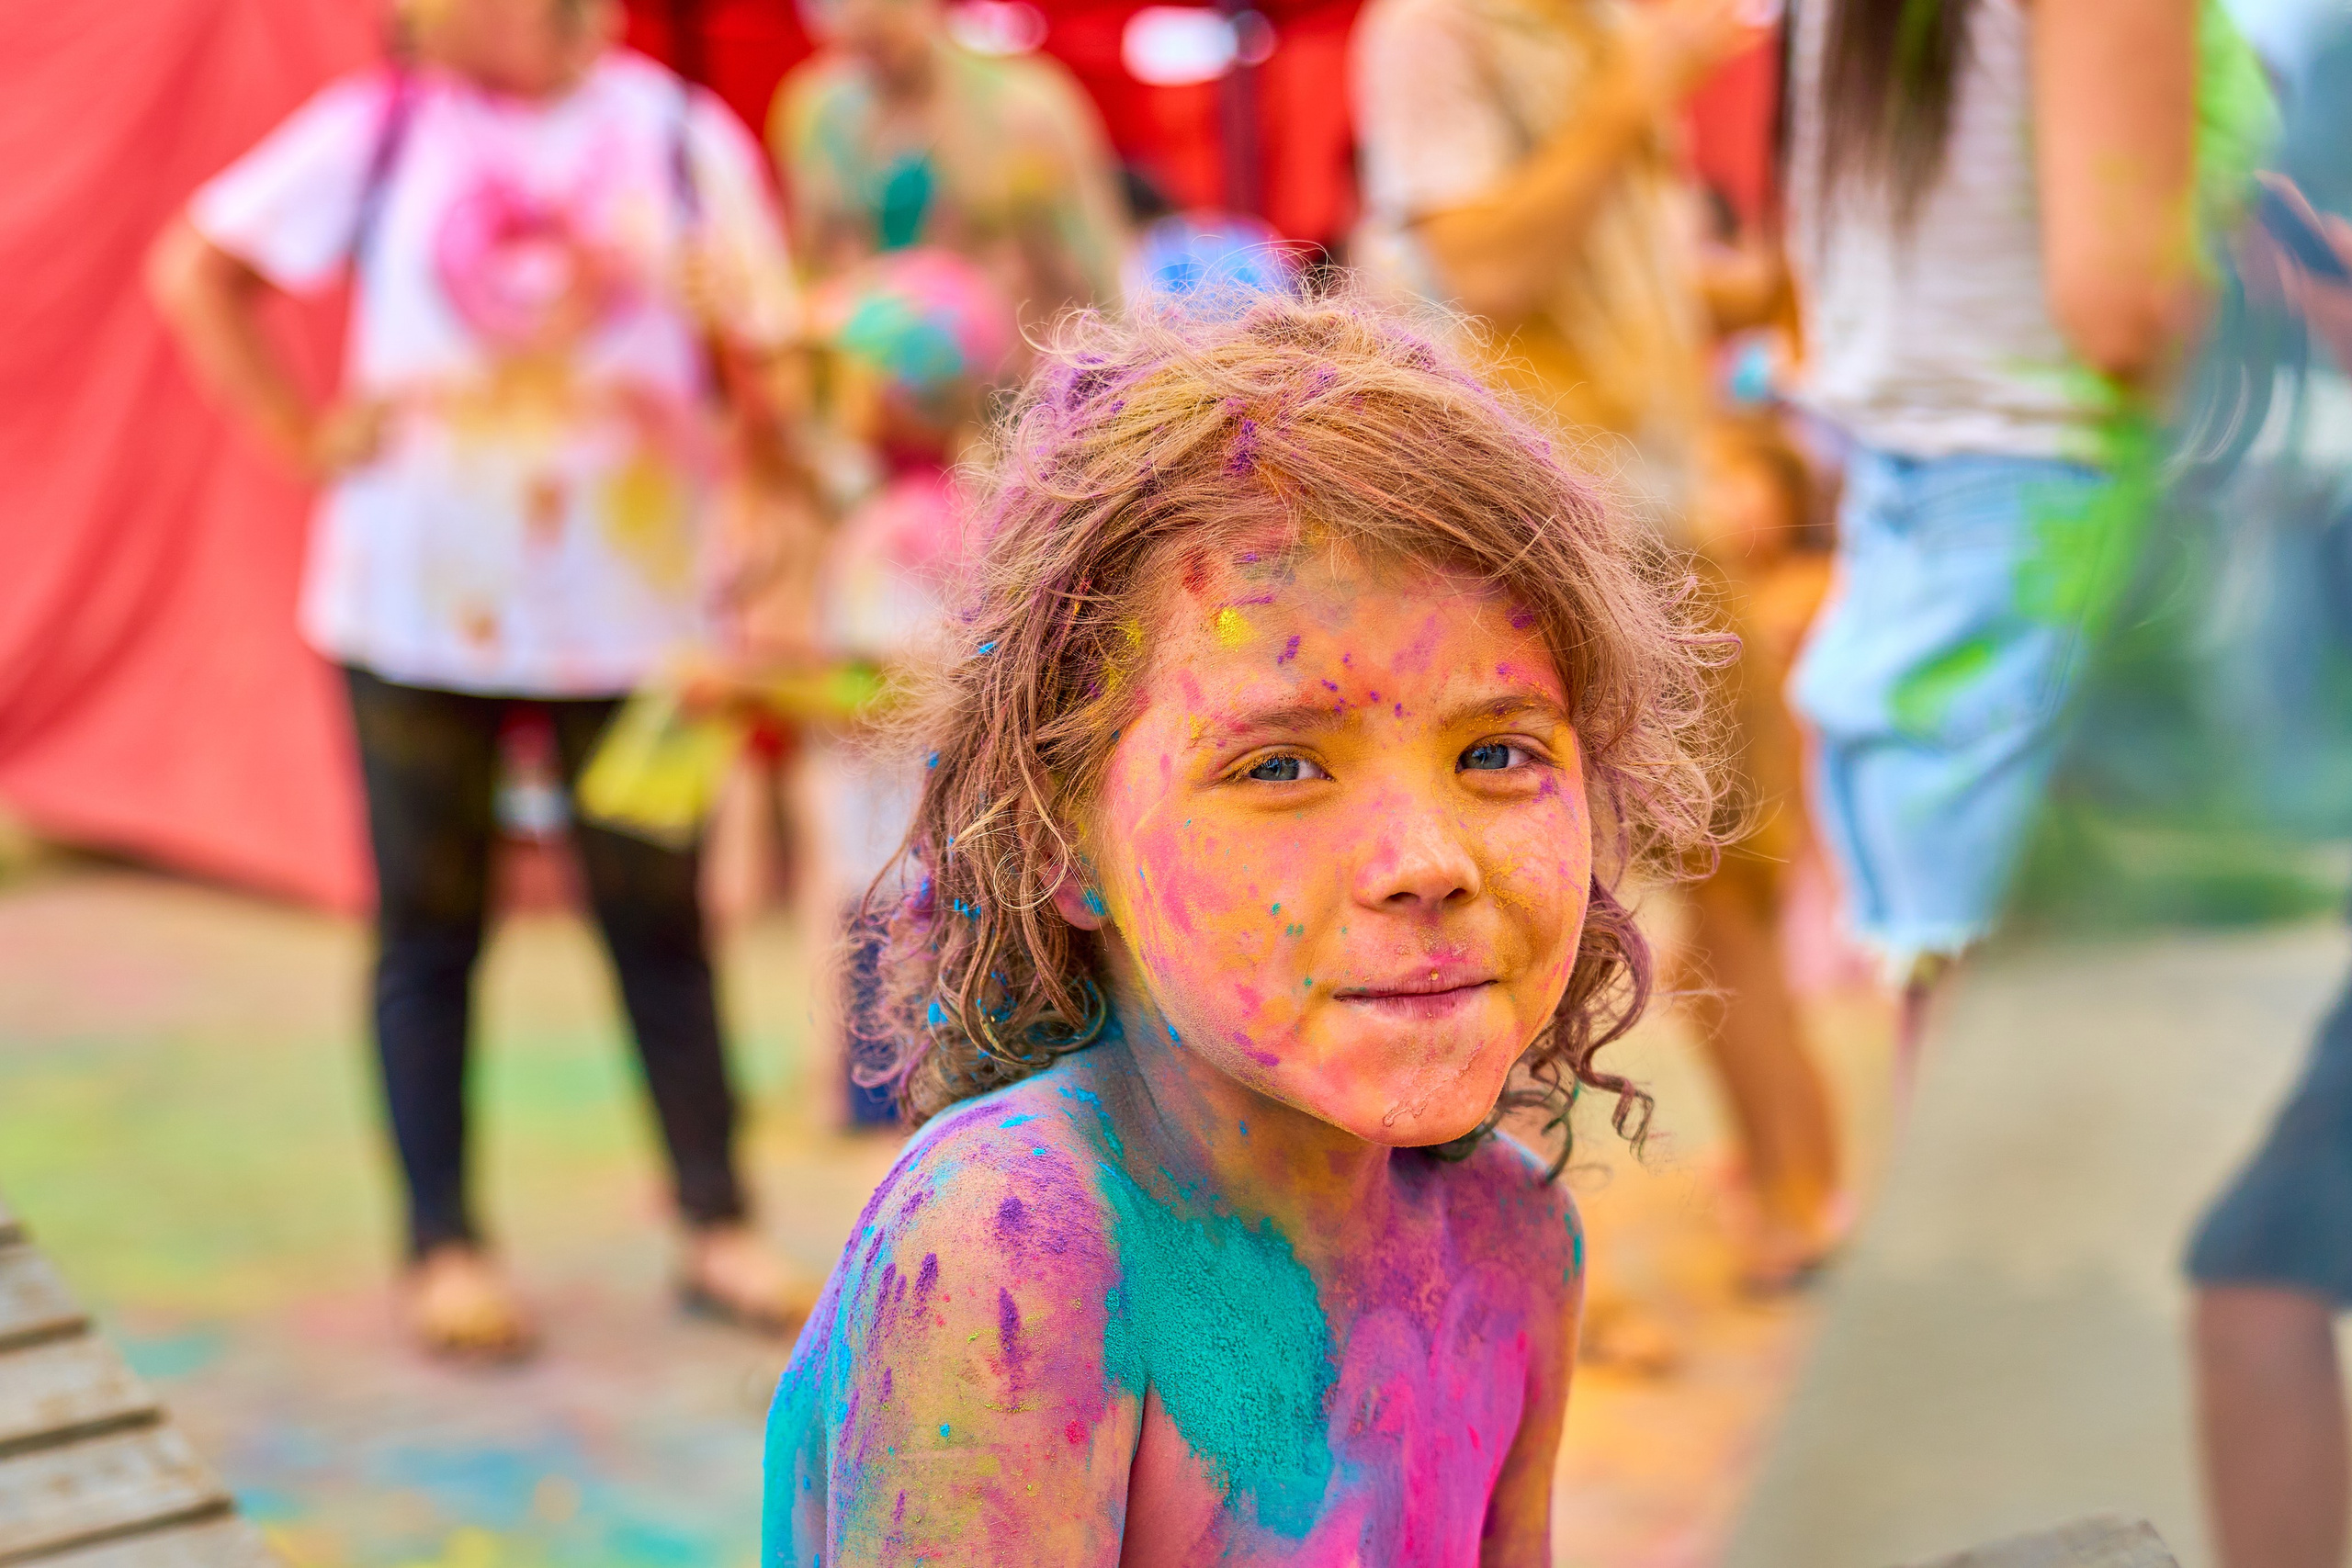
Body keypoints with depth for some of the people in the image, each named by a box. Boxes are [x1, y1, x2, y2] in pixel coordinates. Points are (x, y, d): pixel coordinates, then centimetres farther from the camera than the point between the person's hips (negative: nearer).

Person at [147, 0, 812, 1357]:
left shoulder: (682, 134, 5)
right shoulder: (383, 128, 3)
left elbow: (767, 374, 6)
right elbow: (196, 271, 8)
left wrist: (739, 328, -17)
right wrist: (301, 434, -1)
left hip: (630, 597, 0)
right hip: (419, 596, 0)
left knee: (657, 914, 5)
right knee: (431, 927, 6)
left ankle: (718, 1222, 15)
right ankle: (446, 1244, 14)